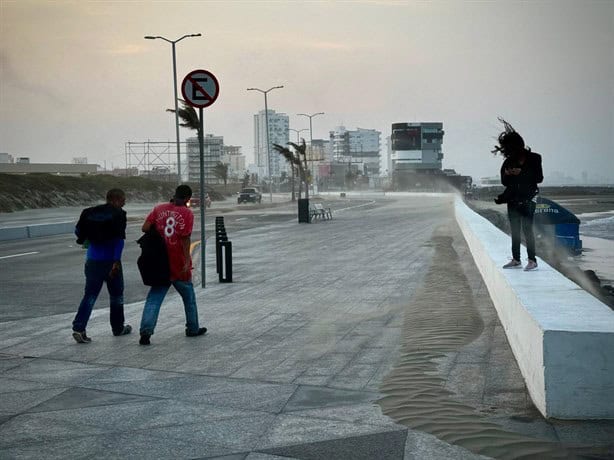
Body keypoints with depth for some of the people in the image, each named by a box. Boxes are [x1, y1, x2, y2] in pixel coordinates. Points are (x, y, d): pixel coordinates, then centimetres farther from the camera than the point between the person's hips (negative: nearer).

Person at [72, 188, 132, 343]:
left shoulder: (90, 213, 8)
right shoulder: (118, 214, -8)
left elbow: (78, 231, 11)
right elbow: (119, 239, -15)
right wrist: (117, 261, -17)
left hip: (92, 260, 4)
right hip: (110, 261, -4)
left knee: (90, 295, 5)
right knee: (116, 295, 13)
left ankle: (79, 327, -9)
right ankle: (118, 328, 23)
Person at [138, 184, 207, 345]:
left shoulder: (159, 209, 2)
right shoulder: (187, 213, -8)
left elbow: (145, 228, -6)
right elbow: (185, 238, -15)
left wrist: (158, 233, 13)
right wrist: (187, 262, -17)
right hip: (179, 264, -2)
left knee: (154, 298, 3)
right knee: (189, 297, 17)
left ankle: (146, 331, -11)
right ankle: (193, 329, 29)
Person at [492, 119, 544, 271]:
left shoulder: (534, 158, -5)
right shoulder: (509, 161, 7)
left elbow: (539, 178, -10)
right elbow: (504, 182, 8)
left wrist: (521, 173, -17)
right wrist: (507, 174, -14)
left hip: (528, 198, -5)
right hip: (513, 199, 5)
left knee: (527, 228, -11)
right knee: (514, 230, 9)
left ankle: (532, 260, -6)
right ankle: (516, 259, 17)